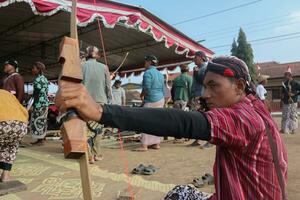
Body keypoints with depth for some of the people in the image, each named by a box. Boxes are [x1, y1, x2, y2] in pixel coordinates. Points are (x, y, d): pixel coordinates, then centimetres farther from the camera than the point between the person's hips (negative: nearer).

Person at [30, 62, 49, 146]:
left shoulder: (38, 79, -12)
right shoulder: (44, 78, 17)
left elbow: (37, 93, -17)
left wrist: (34, 105, -15)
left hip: (40, 103, -10)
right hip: (45, 102, 10)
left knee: (38, 121, -5)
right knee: (42, 121, 12)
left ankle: (40, 140, -1)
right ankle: (41, 139, 19)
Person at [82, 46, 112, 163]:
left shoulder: (82, 66, 2)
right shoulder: (104, 67, 4)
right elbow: (108, 86, 4)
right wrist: (109, 102, 10)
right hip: (100, 101, 1)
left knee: (88, 128, 2)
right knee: (98, 128, 10)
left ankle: (89, 155, -6)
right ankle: (96, 154, 17)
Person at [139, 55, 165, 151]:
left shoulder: (148, 73, -11)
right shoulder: (160, 74, 13)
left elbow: (146, 88, -18)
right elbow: (163, 89, 15)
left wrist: (142, 95, 0)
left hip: (151, 101, -8)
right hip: (161, 100, 8)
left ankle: (144, 145, -6)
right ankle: (156, 143, 15)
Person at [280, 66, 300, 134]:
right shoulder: (284, 83, 9)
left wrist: (294, 94, -16)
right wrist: (282, 97, 5)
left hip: (292, 102, -5)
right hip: (285, 102, 5)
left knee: (293, 115, 1)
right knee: (285, 115, 9)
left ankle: (293, 129, 11)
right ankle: (284, 129, 17)